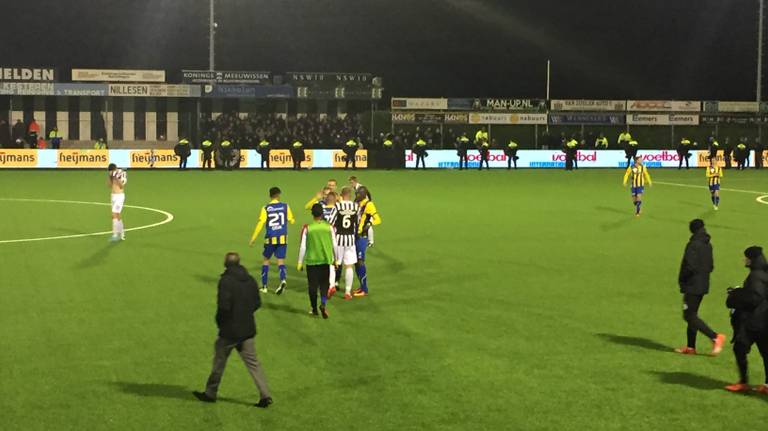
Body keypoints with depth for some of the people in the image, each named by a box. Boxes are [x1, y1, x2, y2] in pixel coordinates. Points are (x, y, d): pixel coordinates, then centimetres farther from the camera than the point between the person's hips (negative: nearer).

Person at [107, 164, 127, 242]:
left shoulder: (122, 175, -14)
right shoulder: (113, 176, 8)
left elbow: (121, 186, -20)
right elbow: (110, 186, 10)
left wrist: (117, 179, -27)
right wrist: (110, 177, -3)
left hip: (119, 196, -8)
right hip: (113, 196, 8)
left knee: (114, 215, -15)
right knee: (117, 216, 12)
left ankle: (115, 235, -14)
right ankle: (122, 235, 20)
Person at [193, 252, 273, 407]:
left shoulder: (226, 281, -16)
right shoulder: (250, 280, 5)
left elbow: (224, 305, -21)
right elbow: (257, 303, 9)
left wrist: (220, 322, -5)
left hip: (229, 330, -6)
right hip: (248, 329, 6)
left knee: (219, 361, 10)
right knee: (252, 362, 8)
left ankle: (210, 393, 22)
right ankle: (265, 395, 1)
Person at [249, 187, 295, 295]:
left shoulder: (265, 208, -5)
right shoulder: (285, 206, 0)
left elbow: (260, 223, -11)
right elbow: (291, 221, 6)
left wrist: (253, 238, -8)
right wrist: (292, 220, 30)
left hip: (270, 238, -1)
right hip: (282, 238, 1)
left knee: (266, 260, 15)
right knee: (280, 261, 4)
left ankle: (264, 286, 18)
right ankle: (283, 280, -24)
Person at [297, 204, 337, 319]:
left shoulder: (307, 228, -8)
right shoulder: (329, 227, -4)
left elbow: (303, 247, -5)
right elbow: (334, 244, 2)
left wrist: (300, 262, 5)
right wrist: (335, 259, 15)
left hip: (311, 260, -1)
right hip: (326, 260, 1)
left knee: (312, 285, 10)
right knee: (324, 284, 12)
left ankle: (314, 309, 18)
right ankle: (323, 303, -11)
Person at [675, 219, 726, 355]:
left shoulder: (693, 245, -18)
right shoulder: (708, 245, 9)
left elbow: (690, 266, -23)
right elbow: (711, 266, 14)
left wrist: (681, 279, -8)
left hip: (692, 286, -9)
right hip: (703, 285, 9)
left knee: (689, 316, -4)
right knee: (692, 315, 14)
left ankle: (715, 337, -11)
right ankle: (691, 347, 17)